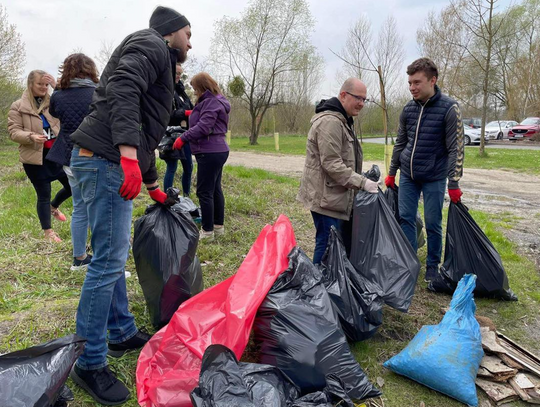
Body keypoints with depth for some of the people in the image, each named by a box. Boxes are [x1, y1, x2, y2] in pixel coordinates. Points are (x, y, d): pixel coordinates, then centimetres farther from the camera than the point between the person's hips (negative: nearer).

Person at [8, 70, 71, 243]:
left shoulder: (53, 101, 8)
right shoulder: (18, 106, -1)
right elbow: (13, 131, -4)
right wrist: (31, 136, -23)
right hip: (35, 157, -4)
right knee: (43, 195, 4)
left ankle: (54, 206, 39)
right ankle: (48, 232, 19)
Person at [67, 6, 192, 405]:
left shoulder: (159, 62, 29)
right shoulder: (151, 45, 0)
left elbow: (147, 135, 32)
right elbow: (122, 91, -21)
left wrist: (154, 187, 36)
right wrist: (129, 155, -32)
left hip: (111, 162, 11)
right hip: (105, 159, -11)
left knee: (115, 254, 16)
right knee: (109, 259, -8)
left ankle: (123, 333, 31)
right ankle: (90, 363, 5)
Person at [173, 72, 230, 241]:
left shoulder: (210, 102, -13)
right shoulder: (216, 101, 18)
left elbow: (204, 126, -22)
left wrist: (183, 138, -19)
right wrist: (194, 114, 14)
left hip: (210, 152, -11)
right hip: (218, 150, 11)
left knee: (204, 192, -6)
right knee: (215, 189, 15)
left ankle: (207, 232, 0)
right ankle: (218, 226, 24)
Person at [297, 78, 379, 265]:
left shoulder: (344, 120, 17)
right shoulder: (330, 121, -18)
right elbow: (332, 165, -24)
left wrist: (364, 178, 17)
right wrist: (362, 182, -22)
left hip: (338, 196, 11)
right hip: (326, 196, -11)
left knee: (343, 242, 17)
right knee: (327, 244, -5)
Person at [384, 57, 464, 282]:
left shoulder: (449, 108, -12)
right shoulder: (408, 109, 2)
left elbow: (455, 148, -11)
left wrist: (453, 183, -13)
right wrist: (391, 173, 14)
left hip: (434, 177, -4)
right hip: (407, 175, 4)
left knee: (432, 223, 3)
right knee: (406, 218, 6)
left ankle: (433, 267, 21)